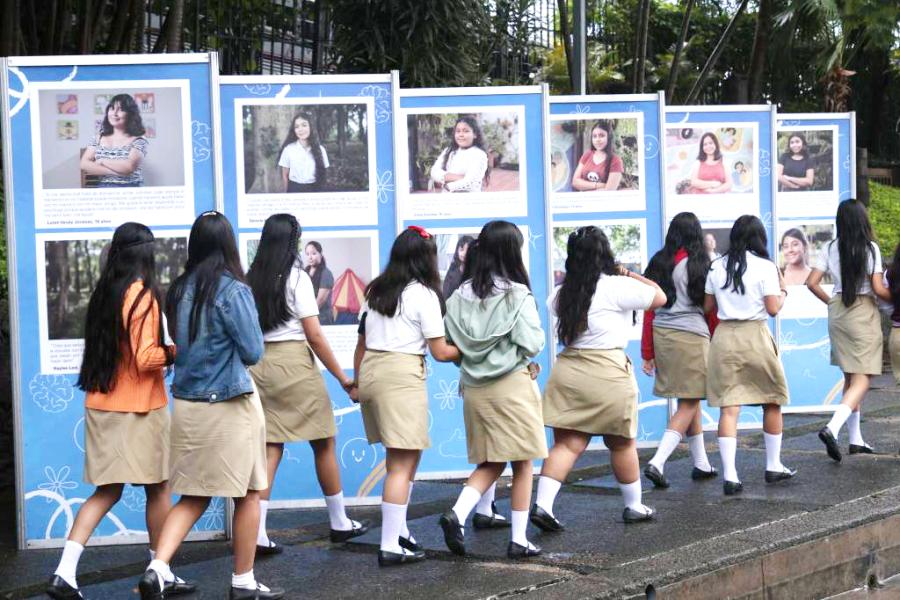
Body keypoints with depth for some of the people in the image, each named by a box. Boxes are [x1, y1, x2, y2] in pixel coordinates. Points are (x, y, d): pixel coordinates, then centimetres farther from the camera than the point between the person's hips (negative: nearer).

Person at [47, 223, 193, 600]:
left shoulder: (104, 293, 7)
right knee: (157, 490, 8)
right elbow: (146, 359, -20)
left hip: (101, 405, 7)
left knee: (107, 491, 10)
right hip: (139, 409, -7)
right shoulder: (143, 295, -14)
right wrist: (175, 352, -4)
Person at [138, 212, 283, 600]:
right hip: (229, 404, -5)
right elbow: (253, 352, -8)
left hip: (186, 404, 5)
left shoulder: (179, 291, 4)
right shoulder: (233, 291, -13)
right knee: (248, 494, 10)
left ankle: (157, 568, -6)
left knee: (193, 496, 12)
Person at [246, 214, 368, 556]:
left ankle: (257, 533, -3)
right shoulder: (296, 278, -9)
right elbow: (314, 336, -9)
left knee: (270, 448, 5)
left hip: (260, 364, 5)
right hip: (294, 363, -5)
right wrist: (342, 377, -3)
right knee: (324, 444, 11)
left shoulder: (251, 279, 5)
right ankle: (340, 523, 22)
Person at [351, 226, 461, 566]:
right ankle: (390, 547, -5)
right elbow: (439, 352, -4)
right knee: (402, 464, -3)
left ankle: (398, 529, 25)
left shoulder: (376, 291, 14)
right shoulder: (423, 295, -5)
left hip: (370, 371, 7)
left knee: (404, 458, 19)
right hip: (402, 375, -7)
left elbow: (361, 342, 18)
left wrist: (357, 382, 26)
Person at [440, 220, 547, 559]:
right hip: (512, 385, -5)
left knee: (490, 463, 16)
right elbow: (533, 344, -14)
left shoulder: (460, 296, 2)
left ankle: (458, 514, -6)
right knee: (522, 464, 7)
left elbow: (450, 343, 3)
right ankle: (518, 540, 10)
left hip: (474, 388, 5)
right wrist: (523, 356, 7)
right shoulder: (517, 295, -12)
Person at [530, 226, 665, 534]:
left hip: (567, 368, 5)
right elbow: (659, 297, -2)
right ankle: (634, 505, 25)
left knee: (565, 444, 3)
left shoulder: (563, 292, 8)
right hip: (607, 372, -5)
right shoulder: (617, 287, -10)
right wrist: (629, 274, 9)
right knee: (622, 443, 11)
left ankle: (542, 503, -11)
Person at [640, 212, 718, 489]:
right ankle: (657, 462, -14)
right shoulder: (699, 264, -7)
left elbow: (649, 309, 7)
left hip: (662, 335, 5)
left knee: (690, 401, 18)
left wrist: (647, 352, 12)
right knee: (689, 405, 0)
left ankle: (701, 464, 26)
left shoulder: (658, 263, 5)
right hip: (692, 336, -5)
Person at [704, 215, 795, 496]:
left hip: (724, 336, 3)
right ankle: (773, 466, 26)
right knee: (772, 402, 17)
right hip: (755, 336, -3)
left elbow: (707, 306, 9)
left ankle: (729, 475, -10)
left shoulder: (717, 267, 5)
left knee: (728, 407, -1)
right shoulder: (765, 267, -6)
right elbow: (773, 309, -8)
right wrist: (783, 291, 10)